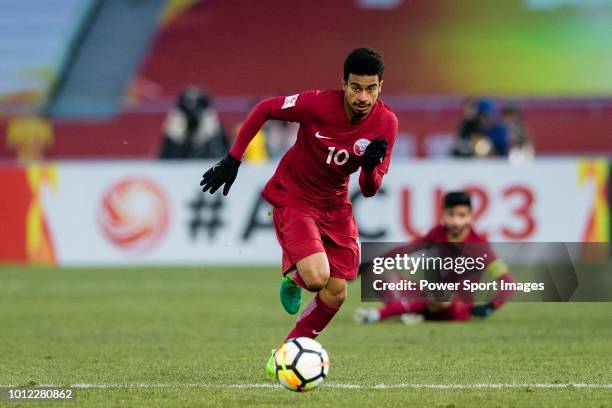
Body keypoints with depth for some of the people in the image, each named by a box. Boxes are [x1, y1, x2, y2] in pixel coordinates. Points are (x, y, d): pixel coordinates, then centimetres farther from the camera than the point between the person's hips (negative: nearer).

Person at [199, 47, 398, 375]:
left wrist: (371, 166, -32)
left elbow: (369, 191, -9)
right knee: (316, 277, -25)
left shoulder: (386, 123, -14)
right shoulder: (318, 104, -26)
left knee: (335, 295, 1)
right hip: (292, 197, -5)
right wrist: (232, 160, -10)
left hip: (335, 205, 5)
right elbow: (263, 110, -11)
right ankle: (292, 275, 13)